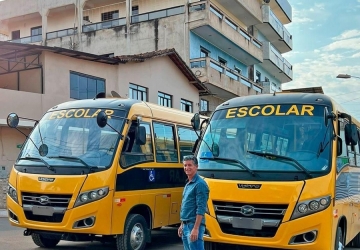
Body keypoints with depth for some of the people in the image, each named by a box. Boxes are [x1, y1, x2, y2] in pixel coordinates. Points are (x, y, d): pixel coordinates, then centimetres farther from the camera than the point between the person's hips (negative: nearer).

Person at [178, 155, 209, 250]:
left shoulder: (200, 184, -12)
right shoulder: (188, 184, 16)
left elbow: (201, 209, -18)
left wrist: (196, 228, -23)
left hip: (194, 225, -9)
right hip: (186, 225, 9)